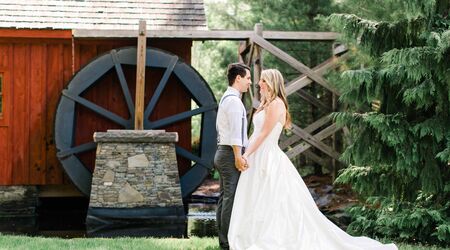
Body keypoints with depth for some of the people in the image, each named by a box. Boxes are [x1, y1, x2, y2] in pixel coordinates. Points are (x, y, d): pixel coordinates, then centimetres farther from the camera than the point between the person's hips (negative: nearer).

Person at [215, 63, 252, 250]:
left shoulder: (226, 98, 18)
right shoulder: (234, 100, -13)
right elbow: (235, 132, -21)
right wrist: (238, 157, -23)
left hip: (223, 152, 10)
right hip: (231, 153, -10)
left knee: (225, 197, 10)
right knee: (231, 197, -10)